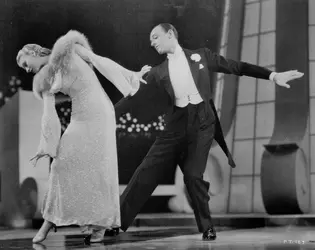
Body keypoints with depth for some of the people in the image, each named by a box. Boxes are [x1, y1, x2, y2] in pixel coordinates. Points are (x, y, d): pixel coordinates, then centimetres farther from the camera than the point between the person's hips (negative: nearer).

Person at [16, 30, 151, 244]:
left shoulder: (67, 48, 0)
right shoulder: (45, 80, 14)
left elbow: (100, 62, -3)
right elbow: (49, 114, 12)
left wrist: (131, 76, -7)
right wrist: (46, 145, 8)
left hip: (99, 112, -6)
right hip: (79, 119, 6)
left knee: (99, 167, -7)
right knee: (63, 164, -3)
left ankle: (101, 224, 0)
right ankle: (50, 221, 3)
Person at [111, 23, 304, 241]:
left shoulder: (200, 56, 7)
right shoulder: (158, 73, 12)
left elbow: (236, 67, 6)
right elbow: (134, 95, 13)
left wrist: (273, 75, 0)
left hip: (201, 124, -2)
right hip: (176, 127, 3)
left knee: (193, 175, -14)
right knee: (146, 172, -3)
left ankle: (207, 227, 7)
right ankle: (117, 222, 6)